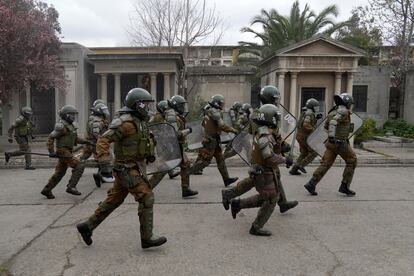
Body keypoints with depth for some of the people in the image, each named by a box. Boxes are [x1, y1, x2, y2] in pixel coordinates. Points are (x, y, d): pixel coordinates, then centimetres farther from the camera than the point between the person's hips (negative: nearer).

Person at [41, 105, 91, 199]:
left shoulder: (70, 125, 15)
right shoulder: (61, 126, -14)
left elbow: (75, 138, 21)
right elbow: (51, 138, -16)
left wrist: (84, 141, 6)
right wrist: (52, 152, -20)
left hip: (68, 151, 10)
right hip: (63, 151, -10)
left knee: (60, 173, 15)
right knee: (79, 166, -14)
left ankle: (46, 190, 25)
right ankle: (71, 187, -10)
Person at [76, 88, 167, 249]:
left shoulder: (139, 121, 12)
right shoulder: (125, 122, -19)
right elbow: (103, 141, -24)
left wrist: (148, 154, 15)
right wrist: (104, 164, -32)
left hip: (133, 167, 10)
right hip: (128, 170, -10)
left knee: (114, 200, 16)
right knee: (146, 198, -9)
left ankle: (87, 226, 28)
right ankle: (147, 238, 0)